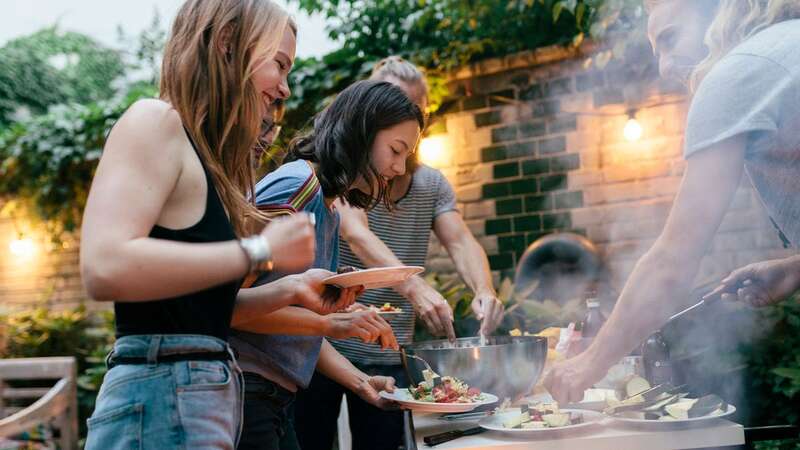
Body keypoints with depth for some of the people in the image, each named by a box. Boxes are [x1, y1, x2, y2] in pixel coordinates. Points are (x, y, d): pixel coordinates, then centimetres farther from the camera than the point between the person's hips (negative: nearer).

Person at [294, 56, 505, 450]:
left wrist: (483, 289, -26)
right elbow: (356, 233, -24)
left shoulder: (433, 184, 9)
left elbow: (460, 242, -3)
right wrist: (414, 287, -40)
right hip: (327, 344, -4)